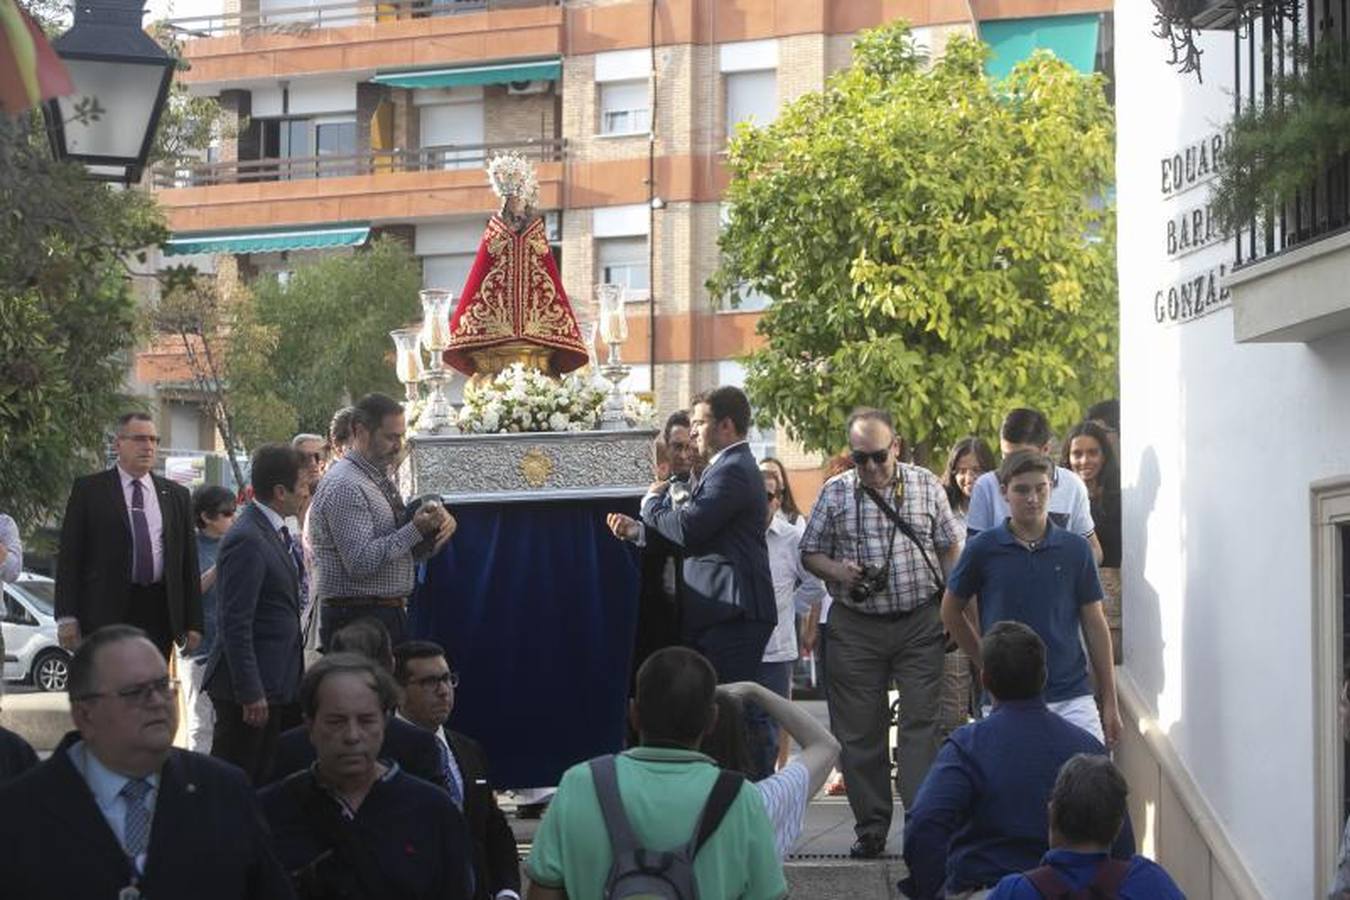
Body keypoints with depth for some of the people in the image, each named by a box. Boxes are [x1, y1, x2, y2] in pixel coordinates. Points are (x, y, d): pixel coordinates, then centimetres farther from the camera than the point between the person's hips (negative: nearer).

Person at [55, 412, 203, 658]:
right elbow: (69, 557, 0)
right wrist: (67, 617, -8)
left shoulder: (176, 495, 13)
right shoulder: (89, 490, 3)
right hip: (105, 611, -3)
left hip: (159, 613, 3)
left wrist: (193, 623, 7)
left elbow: (189, 561, 13)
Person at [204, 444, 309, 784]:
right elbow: (236, 624, -21)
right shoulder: (246, 541, -18)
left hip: (282, 684, 10)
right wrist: (250, 693, -22)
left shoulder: (277, 533, 14)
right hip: (257, 686, -10)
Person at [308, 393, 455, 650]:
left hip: (391, 616, 9)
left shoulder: (380, 479, 16)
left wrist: (435, 527, -2)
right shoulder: (345, 486, -14)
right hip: (357, 618, -9)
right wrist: (416, 529, -21)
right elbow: (360, 561, -23)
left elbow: (413, 550, 19)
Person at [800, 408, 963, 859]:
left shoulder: (926, 486, 3)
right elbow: (810, 553, 8)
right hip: (855, 626, 1)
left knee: (920, 723, -6)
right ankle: (870, 828, 12)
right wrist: (837, 572, -13)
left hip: (919, 622, -1)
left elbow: (949, 548, 9)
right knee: (860, 731, 4)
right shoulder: (835, 493, 3)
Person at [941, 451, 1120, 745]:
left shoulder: (1075, 549, 3)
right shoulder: (983, 549, 0)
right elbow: (951, 612, 13)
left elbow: (1094, 624, 7)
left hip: (1072, 697, 1)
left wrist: (1110, 702, 5)